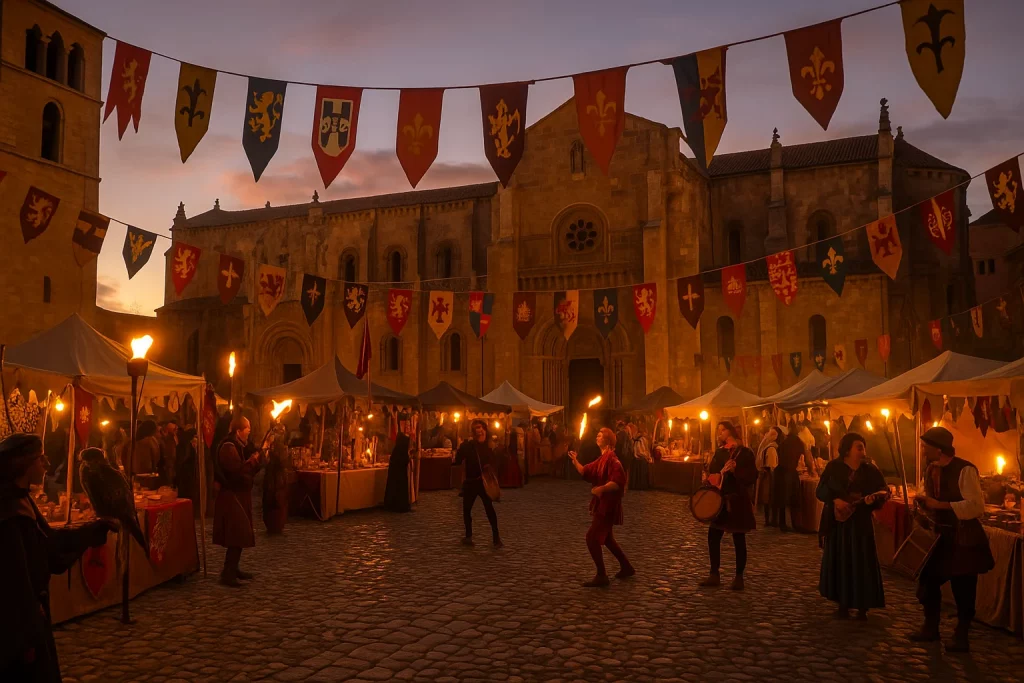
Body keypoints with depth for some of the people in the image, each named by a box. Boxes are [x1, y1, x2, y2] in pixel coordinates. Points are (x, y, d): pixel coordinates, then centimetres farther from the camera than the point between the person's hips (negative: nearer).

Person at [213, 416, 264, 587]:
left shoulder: (238, 446, 14)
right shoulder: (228, 447, -17)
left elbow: (248, 469, 15)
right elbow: (238, 471, -26)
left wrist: (256, 458, 1)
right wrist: (254, 460, -14)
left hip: (240, 494, 10)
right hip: (232, 496, -10)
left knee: (240, 535, 13)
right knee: (237, 535, -11)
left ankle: (233, 569, 21)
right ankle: (227, 574, -7)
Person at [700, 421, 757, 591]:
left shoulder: (745, 452, -8)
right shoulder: (719, 452, 10)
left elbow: (752, 476, -14)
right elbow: (712, 472, 16)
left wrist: (735, 470, -26)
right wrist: (712, 480, -4)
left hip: (738, 501, -6)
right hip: (721, 501, 6)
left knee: (739, 540, 3)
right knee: (713, 536, 4)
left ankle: (739, 577, 14)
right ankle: (714, 575, 14)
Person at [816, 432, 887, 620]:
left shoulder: (870, 470, -1)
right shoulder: (833, 467, -2)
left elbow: (884, 491, -2)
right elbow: (821, 491, -4)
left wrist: (873, 499, -21)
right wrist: (835, 500, -20)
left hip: (860, 523, 0)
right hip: (837, 522, 0)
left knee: (862, 564, 0)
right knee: (839, 563, 7)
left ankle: (862, 607, 12)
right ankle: (843, 605, 19)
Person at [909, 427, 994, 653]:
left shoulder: (965, 470, -21)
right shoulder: (931, 469, 5)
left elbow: (977, 505, -27)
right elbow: (926, 493, 19)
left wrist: (941, 505, -29)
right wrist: (922, 497, -5)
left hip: (963, 539, -8)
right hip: (939, 535, 8)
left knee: (963, 589, 4)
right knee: (928, 581, 14)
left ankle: (961, 637, 19)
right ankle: (931, 628, 30)